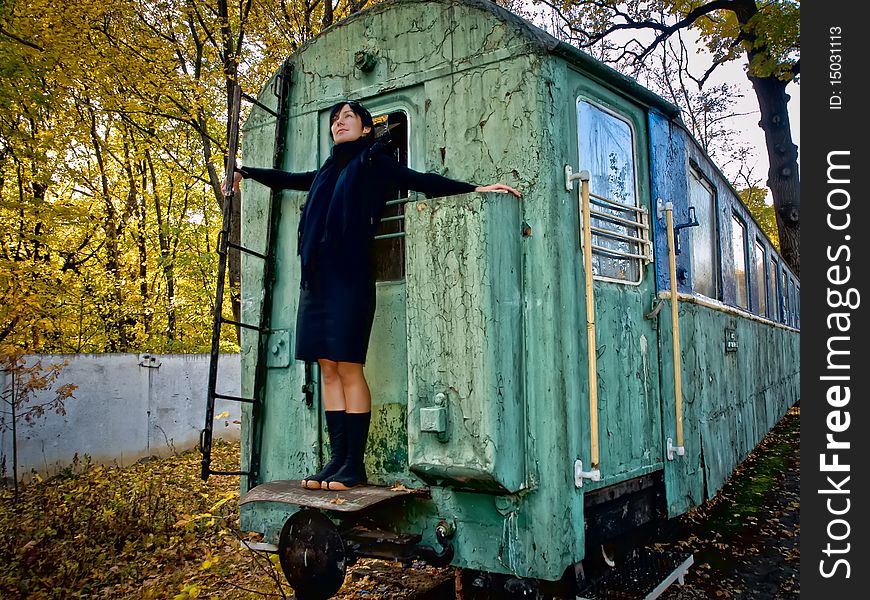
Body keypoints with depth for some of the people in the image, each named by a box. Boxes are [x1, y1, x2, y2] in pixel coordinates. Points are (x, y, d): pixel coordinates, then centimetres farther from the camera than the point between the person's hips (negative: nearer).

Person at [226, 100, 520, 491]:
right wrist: (245, 171, 50)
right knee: (328, 370, 3)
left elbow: (419, 180, -3)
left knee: (348, 368, -8)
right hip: (317, 278, 7)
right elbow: (288, 180, 39)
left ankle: (354, 463, -3)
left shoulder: (373, 162, 6)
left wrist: (474, 188, -13)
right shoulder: (327, 172, 23)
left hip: (349, 276, -7)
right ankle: (337, 458, 7)